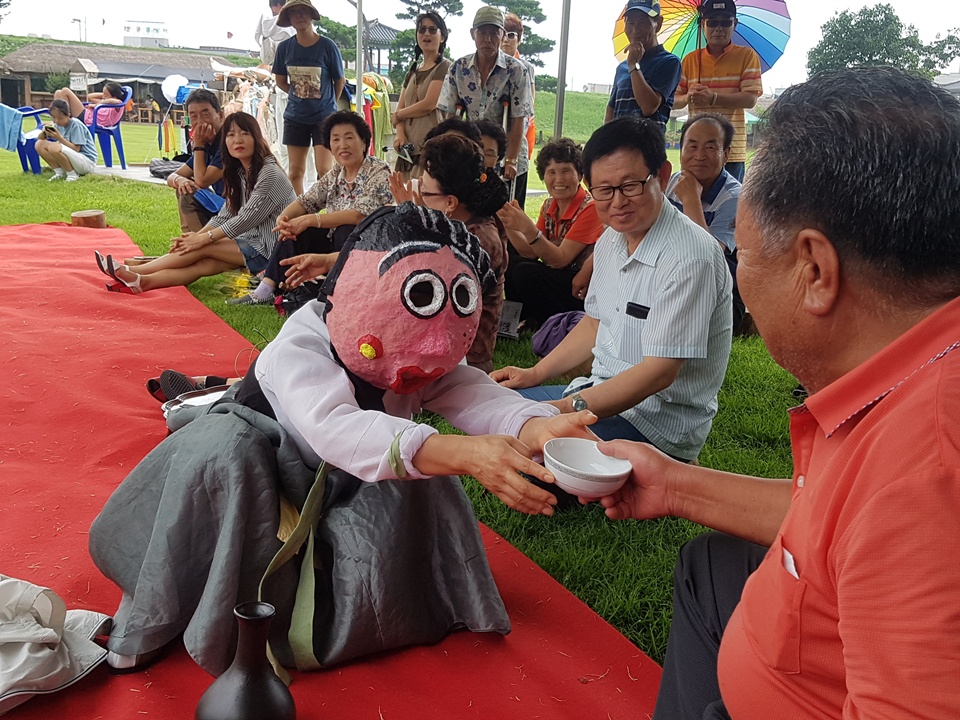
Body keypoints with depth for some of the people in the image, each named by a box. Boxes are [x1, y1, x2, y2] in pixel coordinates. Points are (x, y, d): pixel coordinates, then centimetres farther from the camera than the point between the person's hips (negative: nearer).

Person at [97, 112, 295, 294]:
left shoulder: (269, 174, -14)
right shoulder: (239, 173, 12)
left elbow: (245, 219, -18)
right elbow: (224, 216, 8)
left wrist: (203, 238, -14)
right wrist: (195, 236, -8)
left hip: (269, 249, -7)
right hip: (252, 242, 7)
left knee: (204, 248, -16)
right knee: (204, 264, -17)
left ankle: (133, 272, -14)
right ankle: (142, 281, -27)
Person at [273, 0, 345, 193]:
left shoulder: (327, 46, -9)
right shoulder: (285, 47, -2)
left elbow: (339, 81, 3)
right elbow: (280, 81, 12)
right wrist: (300, 96, 10)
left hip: (324, 117, -3)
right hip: (295, 117, 3)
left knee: (324, 171, -8)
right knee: (296, 170, 6)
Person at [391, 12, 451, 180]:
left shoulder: (444, 67, 0)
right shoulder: (412, 71, 21)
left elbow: (429, 104, -11)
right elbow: (400, 108, 14)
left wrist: (397, 116, 3)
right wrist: (400, 133, -7)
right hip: (409, 145, 7)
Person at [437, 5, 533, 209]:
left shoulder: (516, 70, -6)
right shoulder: (459, 68, 3)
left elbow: (518, 120, -10)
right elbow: (450, 115, 3)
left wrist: (511, 160, -17)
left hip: (507, 161, -2)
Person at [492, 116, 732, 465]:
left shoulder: (690, 257, -23)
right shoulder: (611, 239, 4)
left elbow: (659, 371, -24)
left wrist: (570, 408, -26)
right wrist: (536, 373, 10)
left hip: (659, 420, -8)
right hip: (604, 394, 9)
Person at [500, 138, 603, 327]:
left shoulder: (590, 208, -16)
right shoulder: (550, 206, 6)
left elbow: (560, 260, -22)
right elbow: (531, 253, 0)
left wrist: (528, 229, -33)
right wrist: (509, 225, -15)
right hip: (557, 277, 7)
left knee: (524, 274, -23)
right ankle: (527, 319, 8)